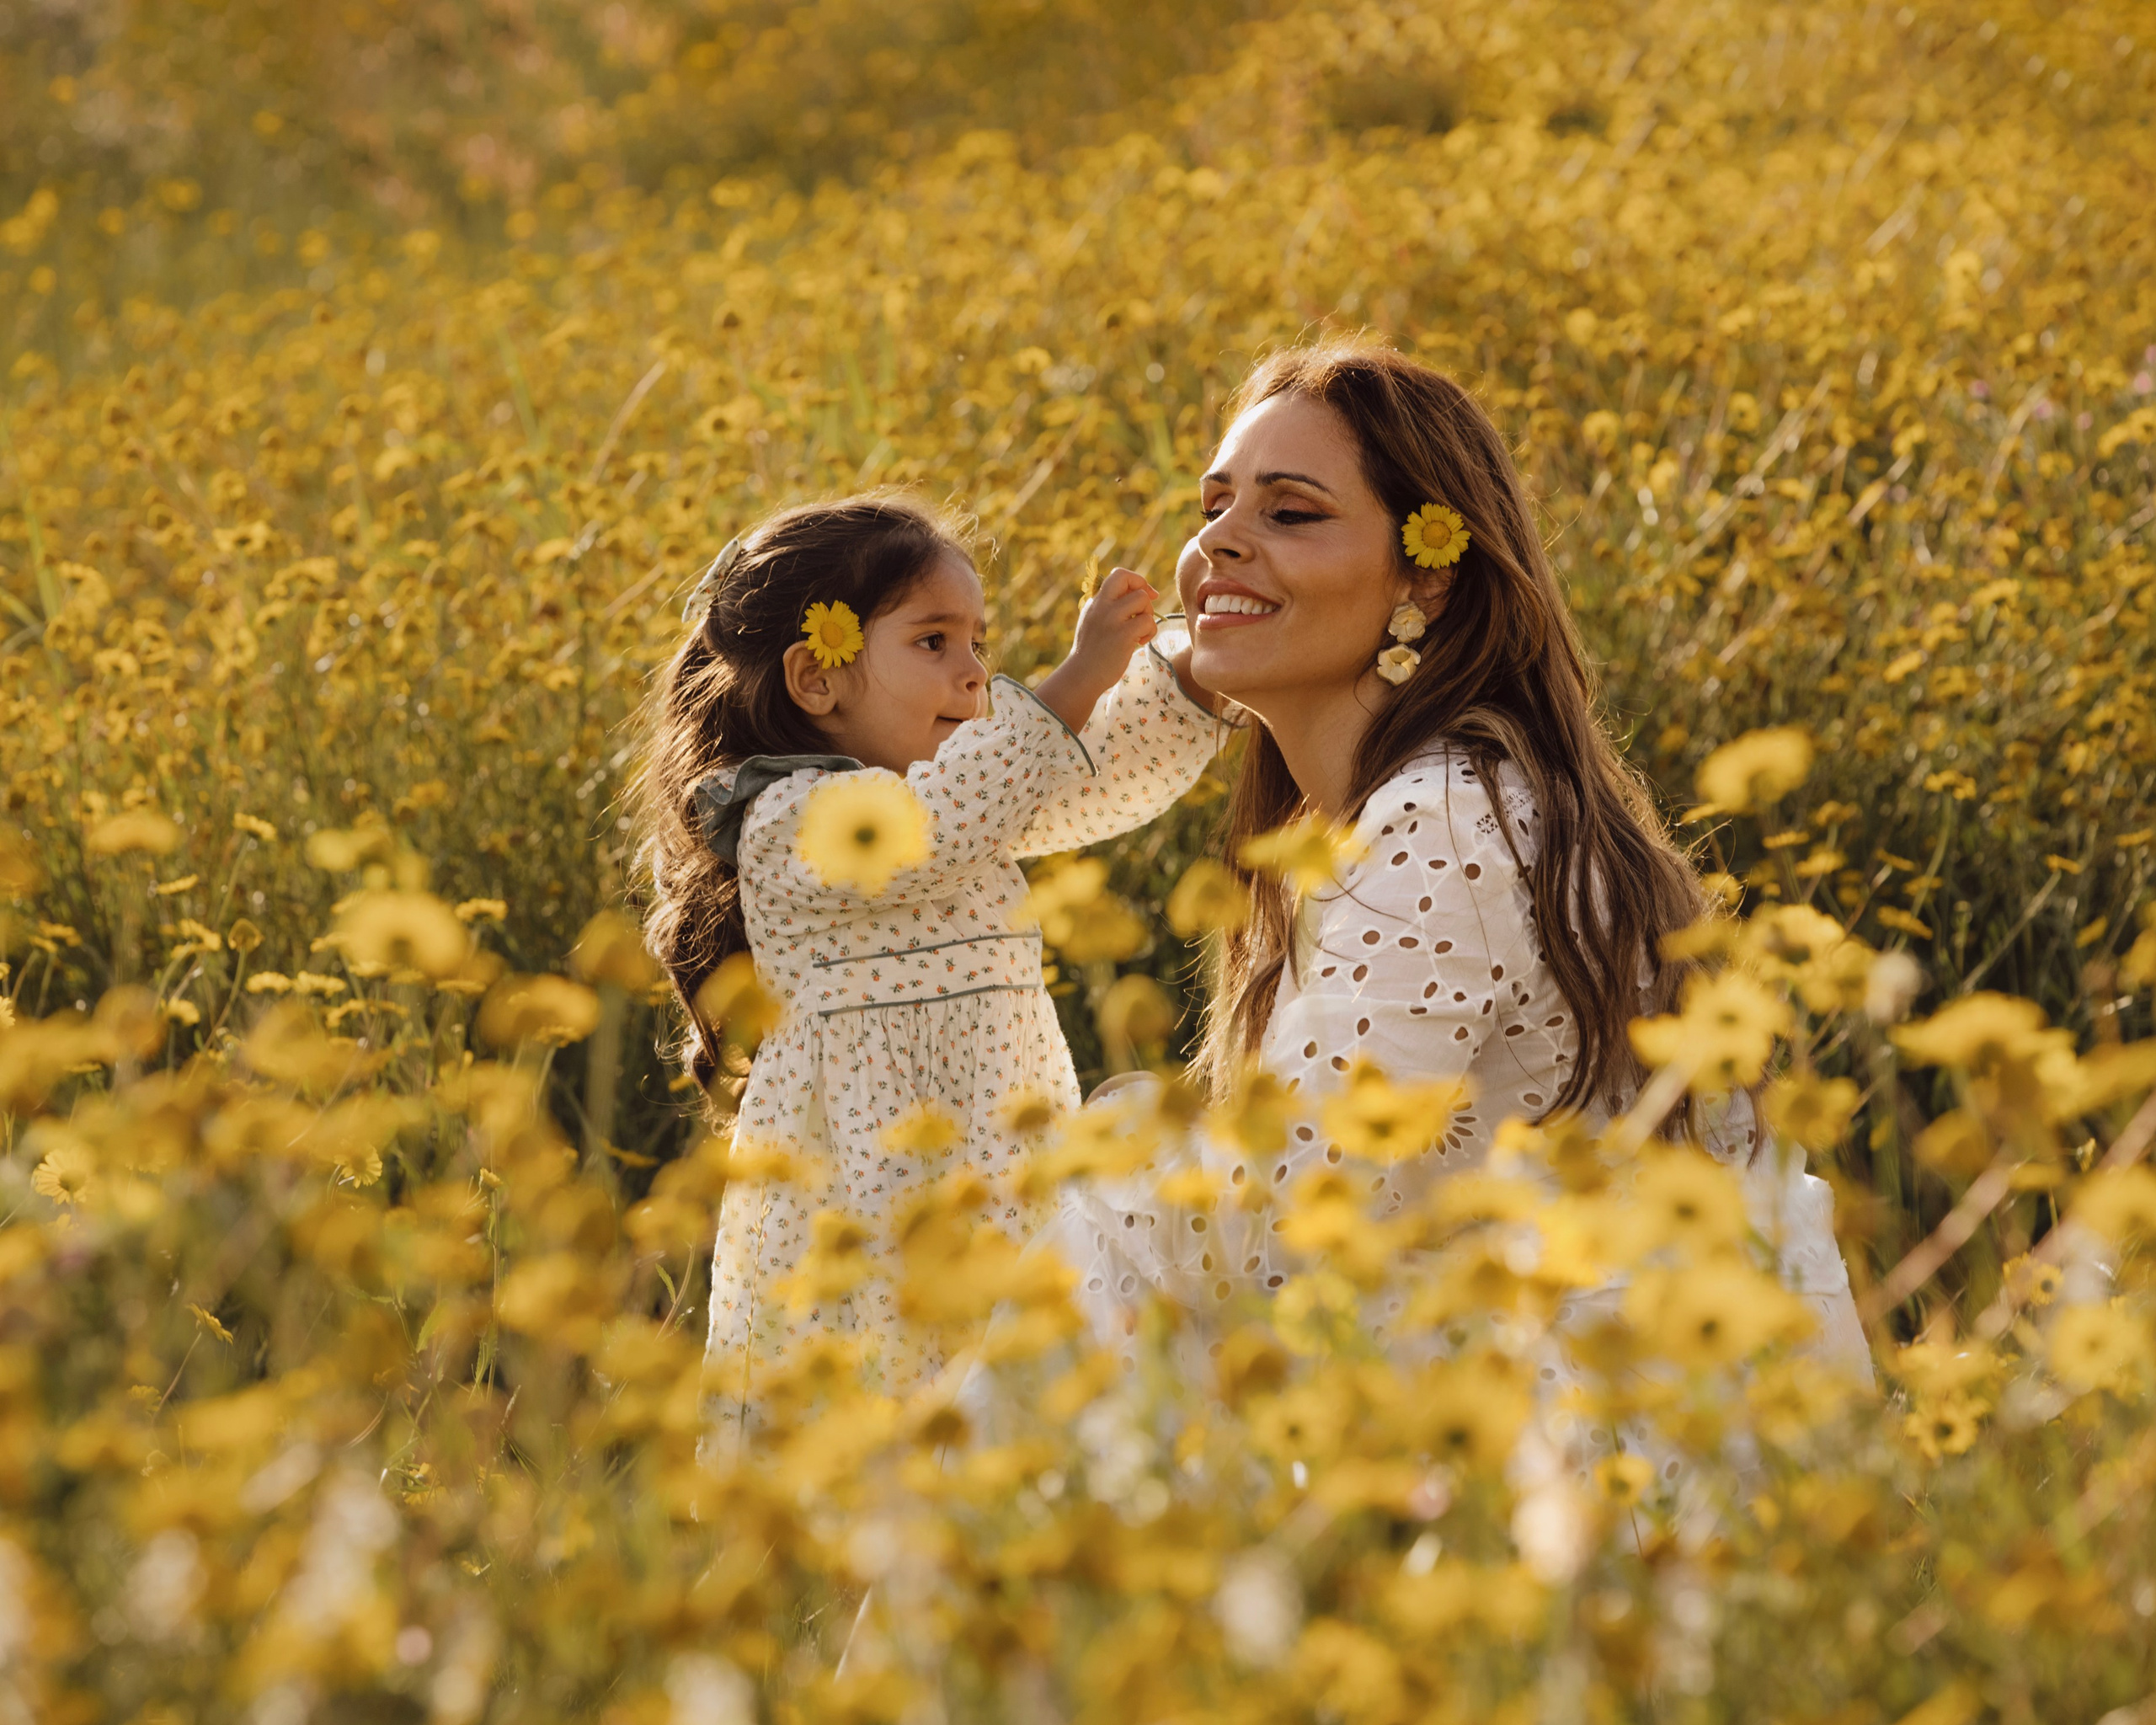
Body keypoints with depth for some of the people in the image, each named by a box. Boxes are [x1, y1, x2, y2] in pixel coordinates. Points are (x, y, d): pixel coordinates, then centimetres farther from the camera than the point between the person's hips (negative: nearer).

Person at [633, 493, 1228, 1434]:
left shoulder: (980, 810, 15)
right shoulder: (791, 824, -12)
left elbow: (1119, 772, 19)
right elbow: (928, 834, -30)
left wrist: (1200, 663, 2)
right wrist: (1072, 685, -30)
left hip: (994, 1196, 8)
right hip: (861, 1193, -8)